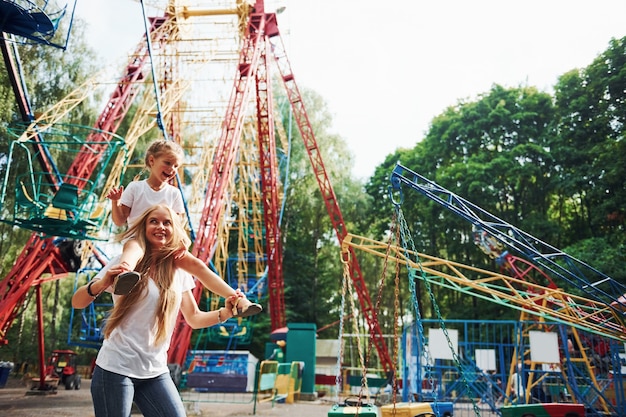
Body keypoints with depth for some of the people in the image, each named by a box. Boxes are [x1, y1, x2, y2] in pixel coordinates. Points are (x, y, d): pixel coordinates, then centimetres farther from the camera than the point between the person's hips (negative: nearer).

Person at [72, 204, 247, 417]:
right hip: (116, 368, -3)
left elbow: (194, 318, 8)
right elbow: (77, 302, -11)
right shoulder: (126, 264, -7)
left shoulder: (179, 271, 4)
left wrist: (224, 313, -11)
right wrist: (101, 284, -32)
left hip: (156, 372, 4)